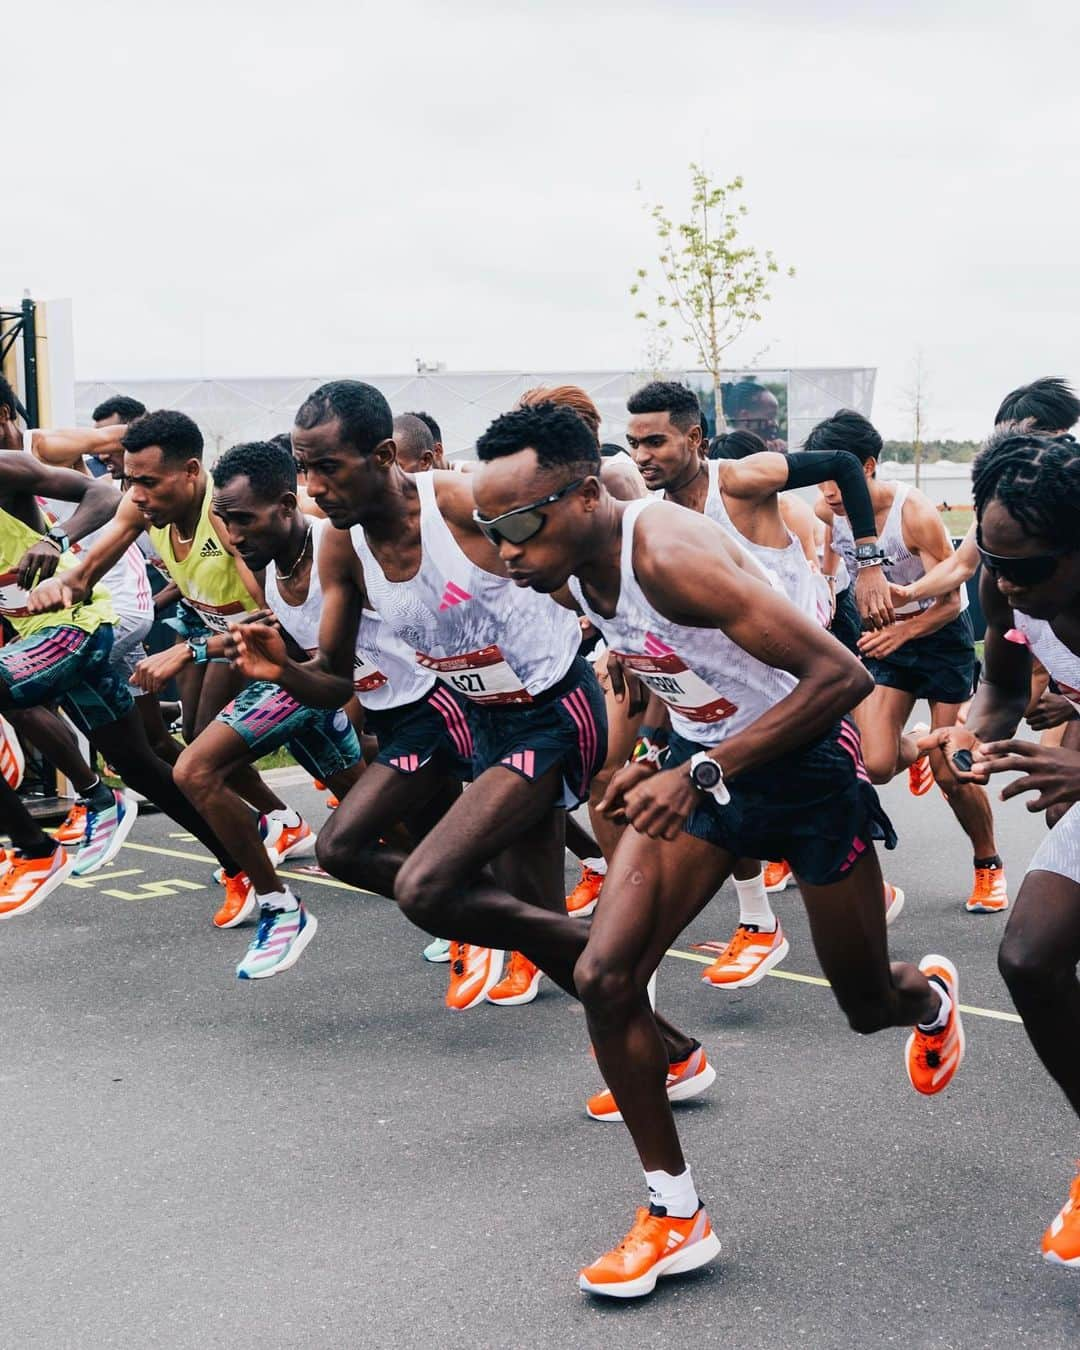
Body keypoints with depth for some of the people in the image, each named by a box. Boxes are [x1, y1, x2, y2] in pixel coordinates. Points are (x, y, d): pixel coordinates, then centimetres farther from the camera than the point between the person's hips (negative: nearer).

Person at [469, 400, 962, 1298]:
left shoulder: (670, 556, -33)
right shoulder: (571, 566, -7)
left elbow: (841, 675, -34)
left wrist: (704, 774, -36)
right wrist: (662, 759, 1)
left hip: (806, 761, -6)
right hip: (703, 759, 6)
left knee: (869, 1006, 12)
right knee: (604, 977, -11)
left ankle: (931, 997, 53)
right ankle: (677, 1217, 4)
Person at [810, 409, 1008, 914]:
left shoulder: (915, 513, -29)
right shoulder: (825, 510, -16)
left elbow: (951, 601, -24)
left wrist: (902, 631, -40)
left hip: (941, 634, -4)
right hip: (884, 636, 4)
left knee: (950, 773, -6)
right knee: (876, 767, -9)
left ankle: (989, 866, 18)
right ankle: (913, 752, 29)